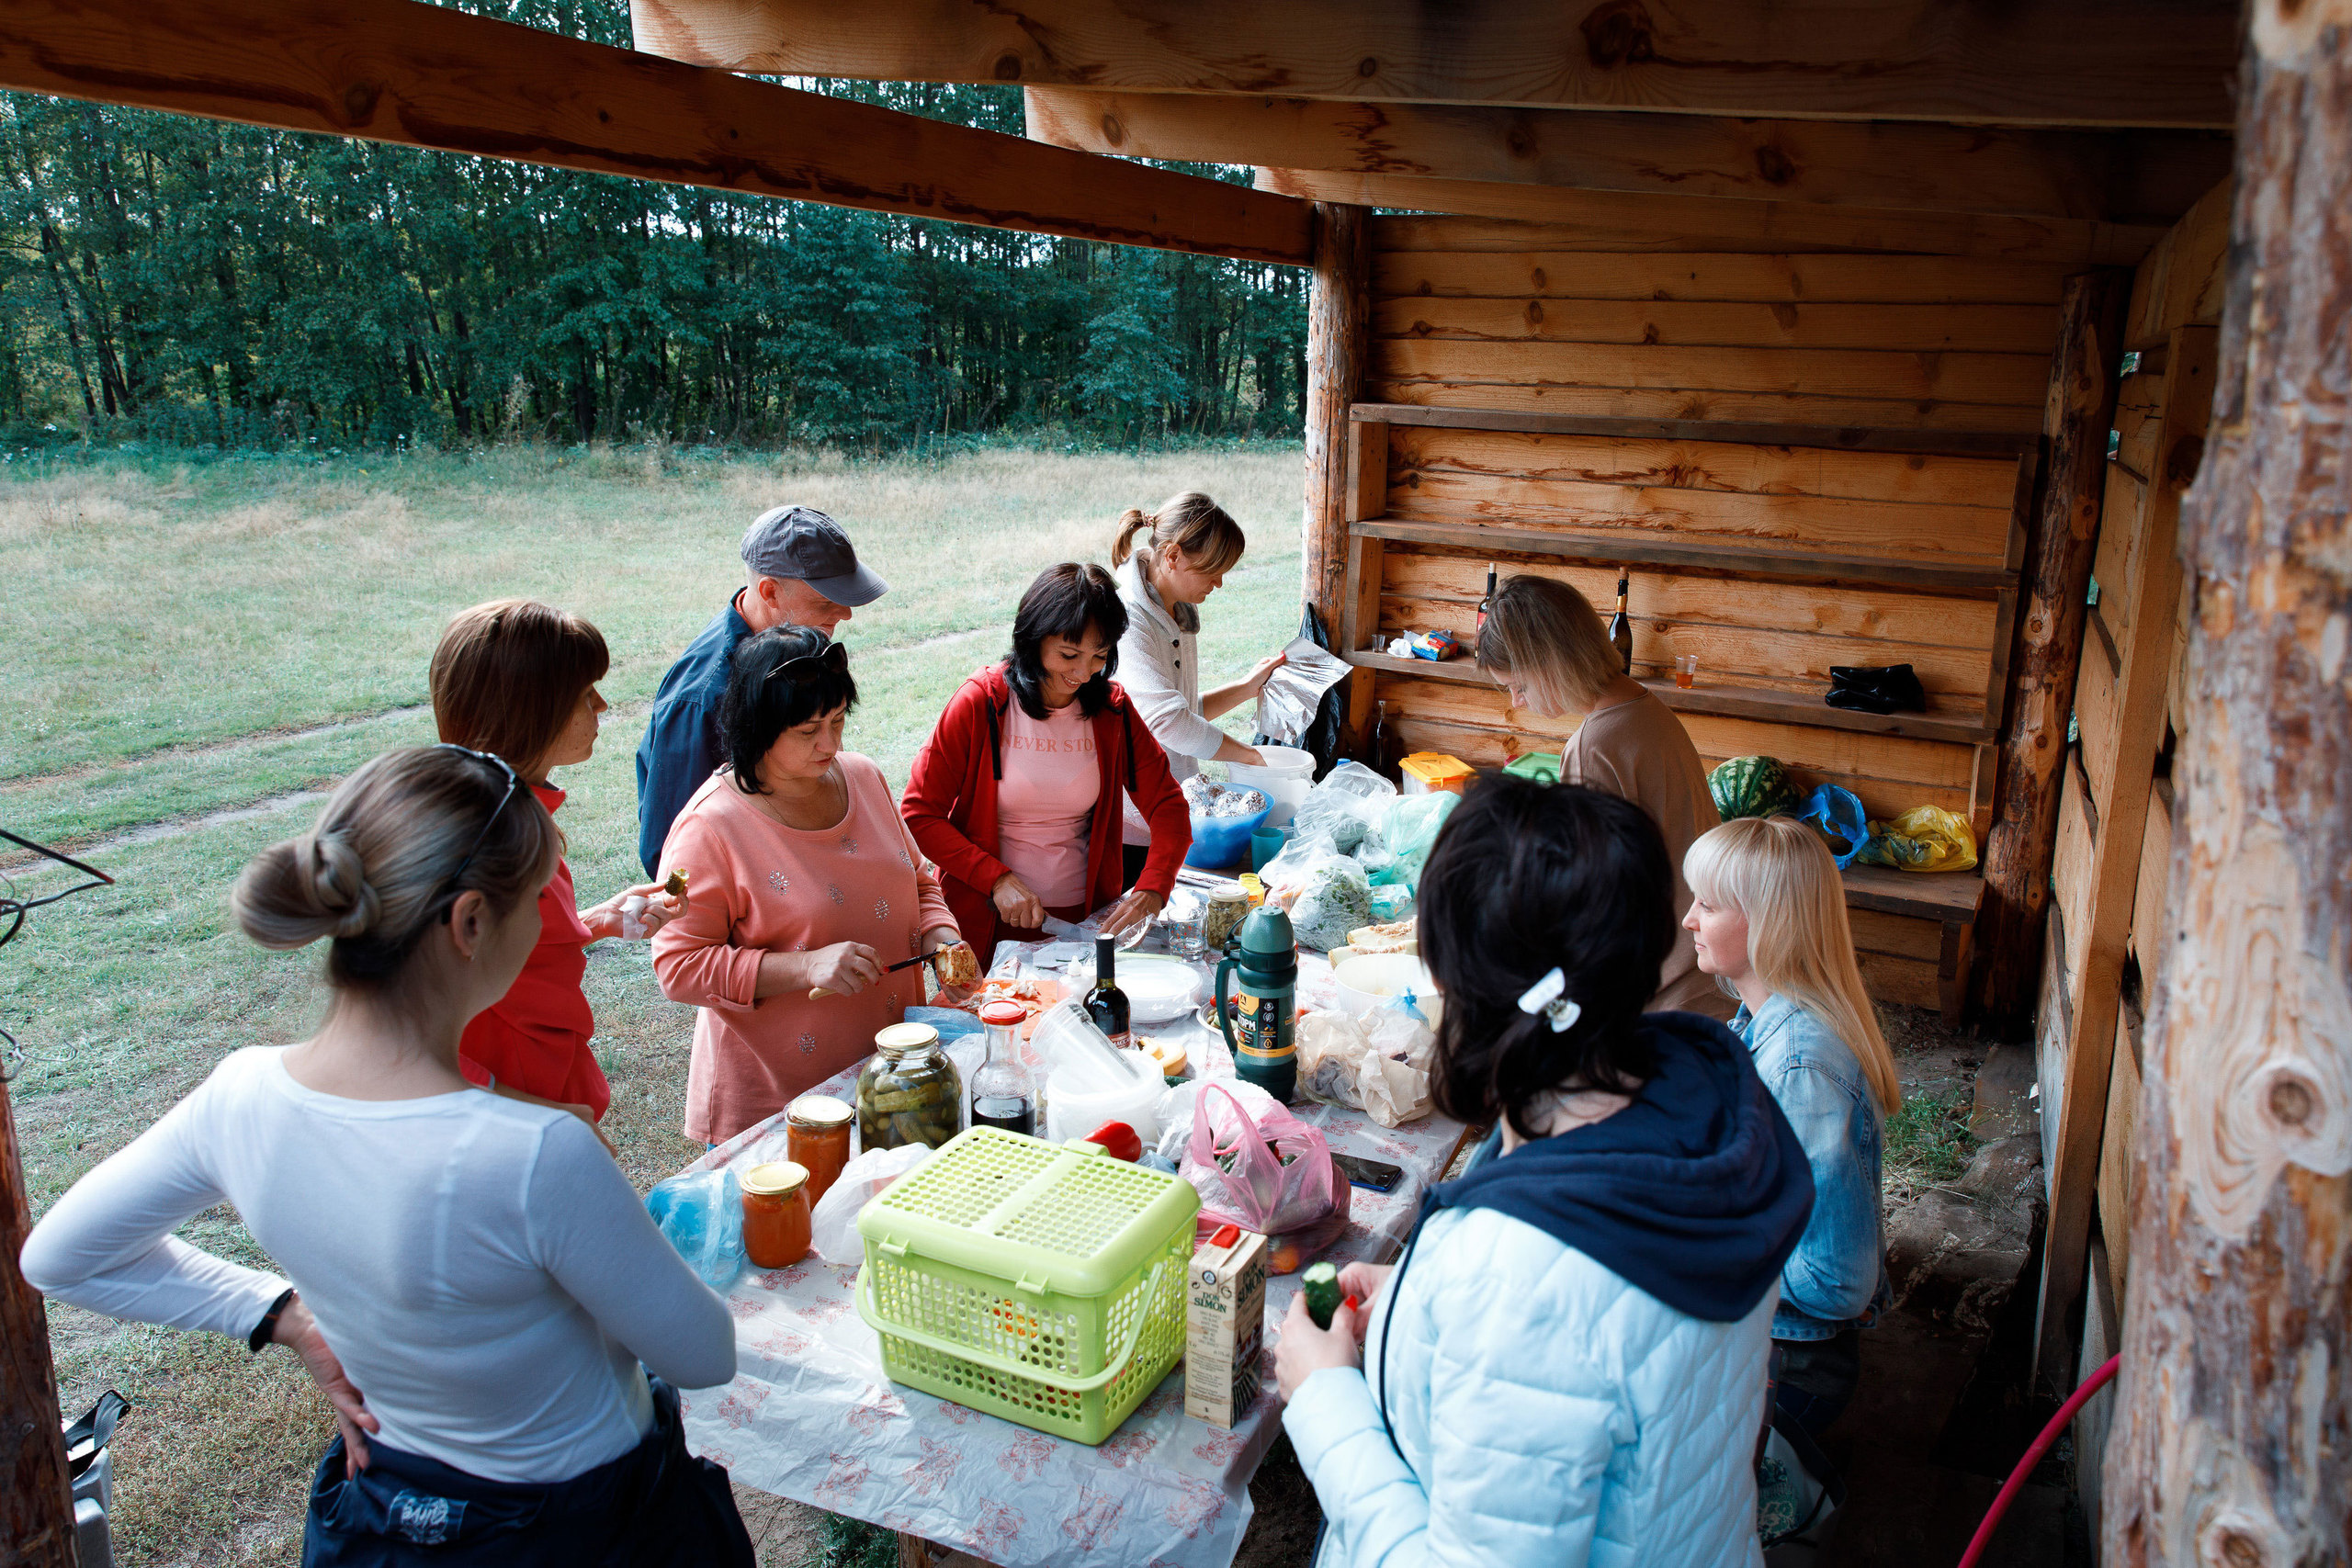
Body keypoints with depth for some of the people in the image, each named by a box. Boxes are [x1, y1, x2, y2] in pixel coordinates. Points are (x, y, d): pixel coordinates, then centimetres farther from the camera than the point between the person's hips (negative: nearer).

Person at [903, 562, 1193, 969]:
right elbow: (918, 814, -7)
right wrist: (996, 879, -17)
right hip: (990, 925, -2)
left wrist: (1151, 890, -15)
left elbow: (1168, 806, 3)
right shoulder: (981, 702, -8)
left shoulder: (1112, 709, 1)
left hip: (1085, 919, 2)